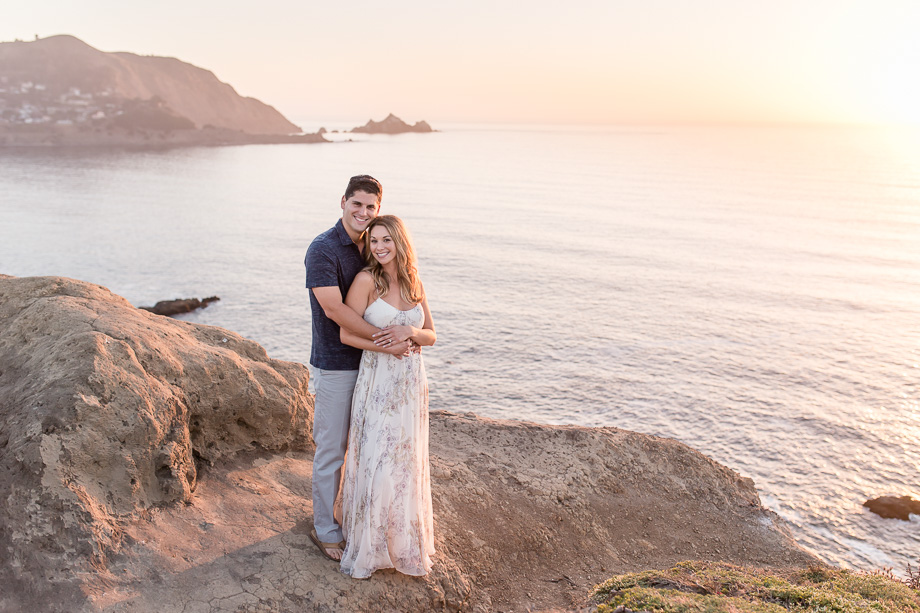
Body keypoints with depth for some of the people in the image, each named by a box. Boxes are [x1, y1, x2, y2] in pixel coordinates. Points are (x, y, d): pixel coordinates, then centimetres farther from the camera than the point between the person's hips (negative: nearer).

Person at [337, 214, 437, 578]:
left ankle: (404, 542, 32)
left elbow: (431, 336, 8)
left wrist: (409, 332, -13)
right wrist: (387, 346, -19)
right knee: (376, 462, -1)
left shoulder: (415, 284, 5)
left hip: (412, 384, 5)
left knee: (407, 463, 13)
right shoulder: (366, 281, -9)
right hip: (377, 382, -4)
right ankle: (367, 546, 19)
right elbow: (346, 334, -9)